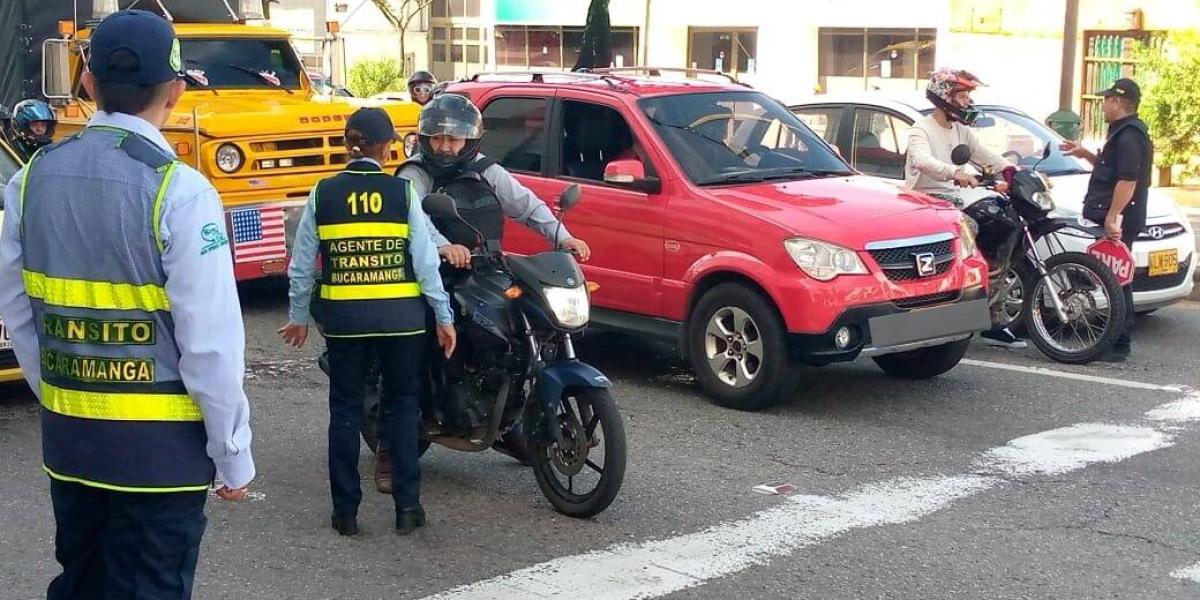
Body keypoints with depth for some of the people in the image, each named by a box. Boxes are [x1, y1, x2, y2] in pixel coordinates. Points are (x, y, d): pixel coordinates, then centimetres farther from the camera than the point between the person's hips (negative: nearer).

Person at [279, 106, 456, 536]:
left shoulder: (323, 194, -1)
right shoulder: (402, 192, -4)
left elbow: (302, 263, 3)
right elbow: (425, 260, -6)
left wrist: (299, 315, 14)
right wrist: (444, 316, 0)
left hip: (344, 317, 1)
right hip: (400, 316, -1)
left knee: (345, 409, 11)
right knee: (402, 404, 12)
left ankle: (346, 510, 13)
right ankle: (407, 506, 9)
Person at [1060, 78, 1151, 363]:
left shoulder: (1129, 135, -15)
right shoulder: (1125, 132, 19)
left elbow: (1127, 180, -24)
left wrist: (1112, 217, -27)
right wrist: (1086, 154, 25)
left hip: (1118, 221, -11)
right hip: (1117, 219, 11)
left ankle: (1119, 345, -8)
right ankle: (1118, 340, 19)